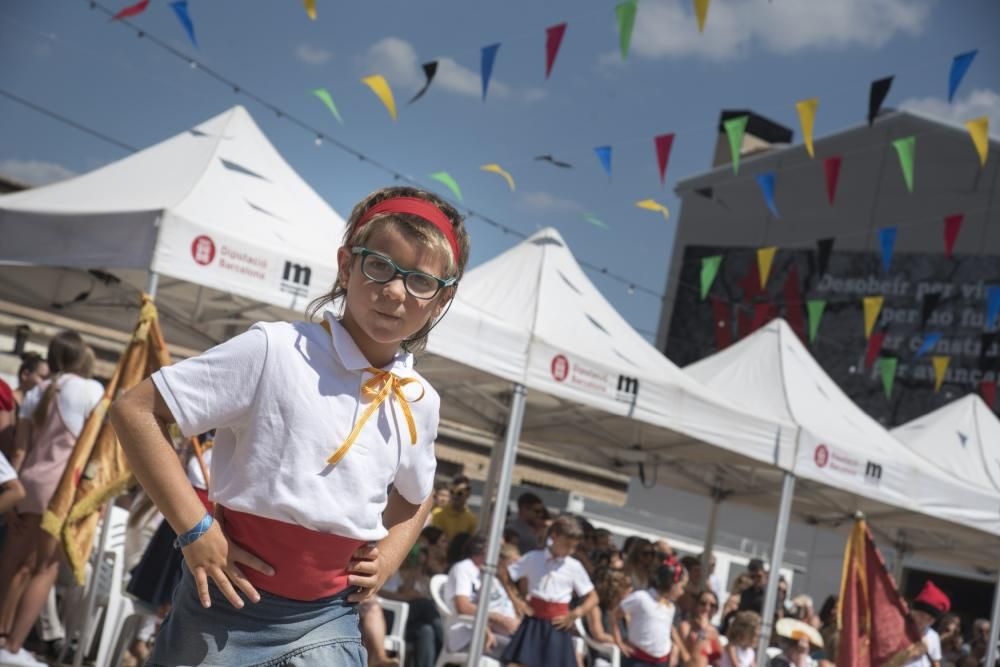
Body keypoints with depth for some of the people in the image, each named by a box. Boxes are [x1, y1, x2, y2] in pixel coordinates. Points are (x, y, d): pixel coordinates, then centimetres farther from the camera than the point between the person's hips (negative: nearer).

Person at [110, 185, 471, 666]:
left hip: (327, 620, 4)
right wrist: (195, 529, -16)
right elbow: (135, 410, -12)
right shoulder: (275, 351, -14)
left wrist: (389, 555, 7)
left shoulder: (420, 402, 3)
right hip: (229, 603, -3)